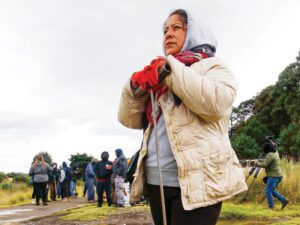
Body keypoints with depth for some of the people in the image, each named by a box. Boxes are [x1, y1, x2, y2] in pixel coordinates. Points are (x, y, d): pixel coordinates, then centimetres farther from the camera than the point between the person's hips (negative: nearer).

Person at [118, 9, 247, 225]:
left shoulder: (211, 66, 6)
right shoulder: (160, 79, 22)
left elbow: (216, 102, -17)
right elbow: (129, 119, 14)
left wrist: (169, 70, -15)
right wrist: (135, 86, -5)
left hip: (196, 181, -6)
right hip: (157, 182, 6)